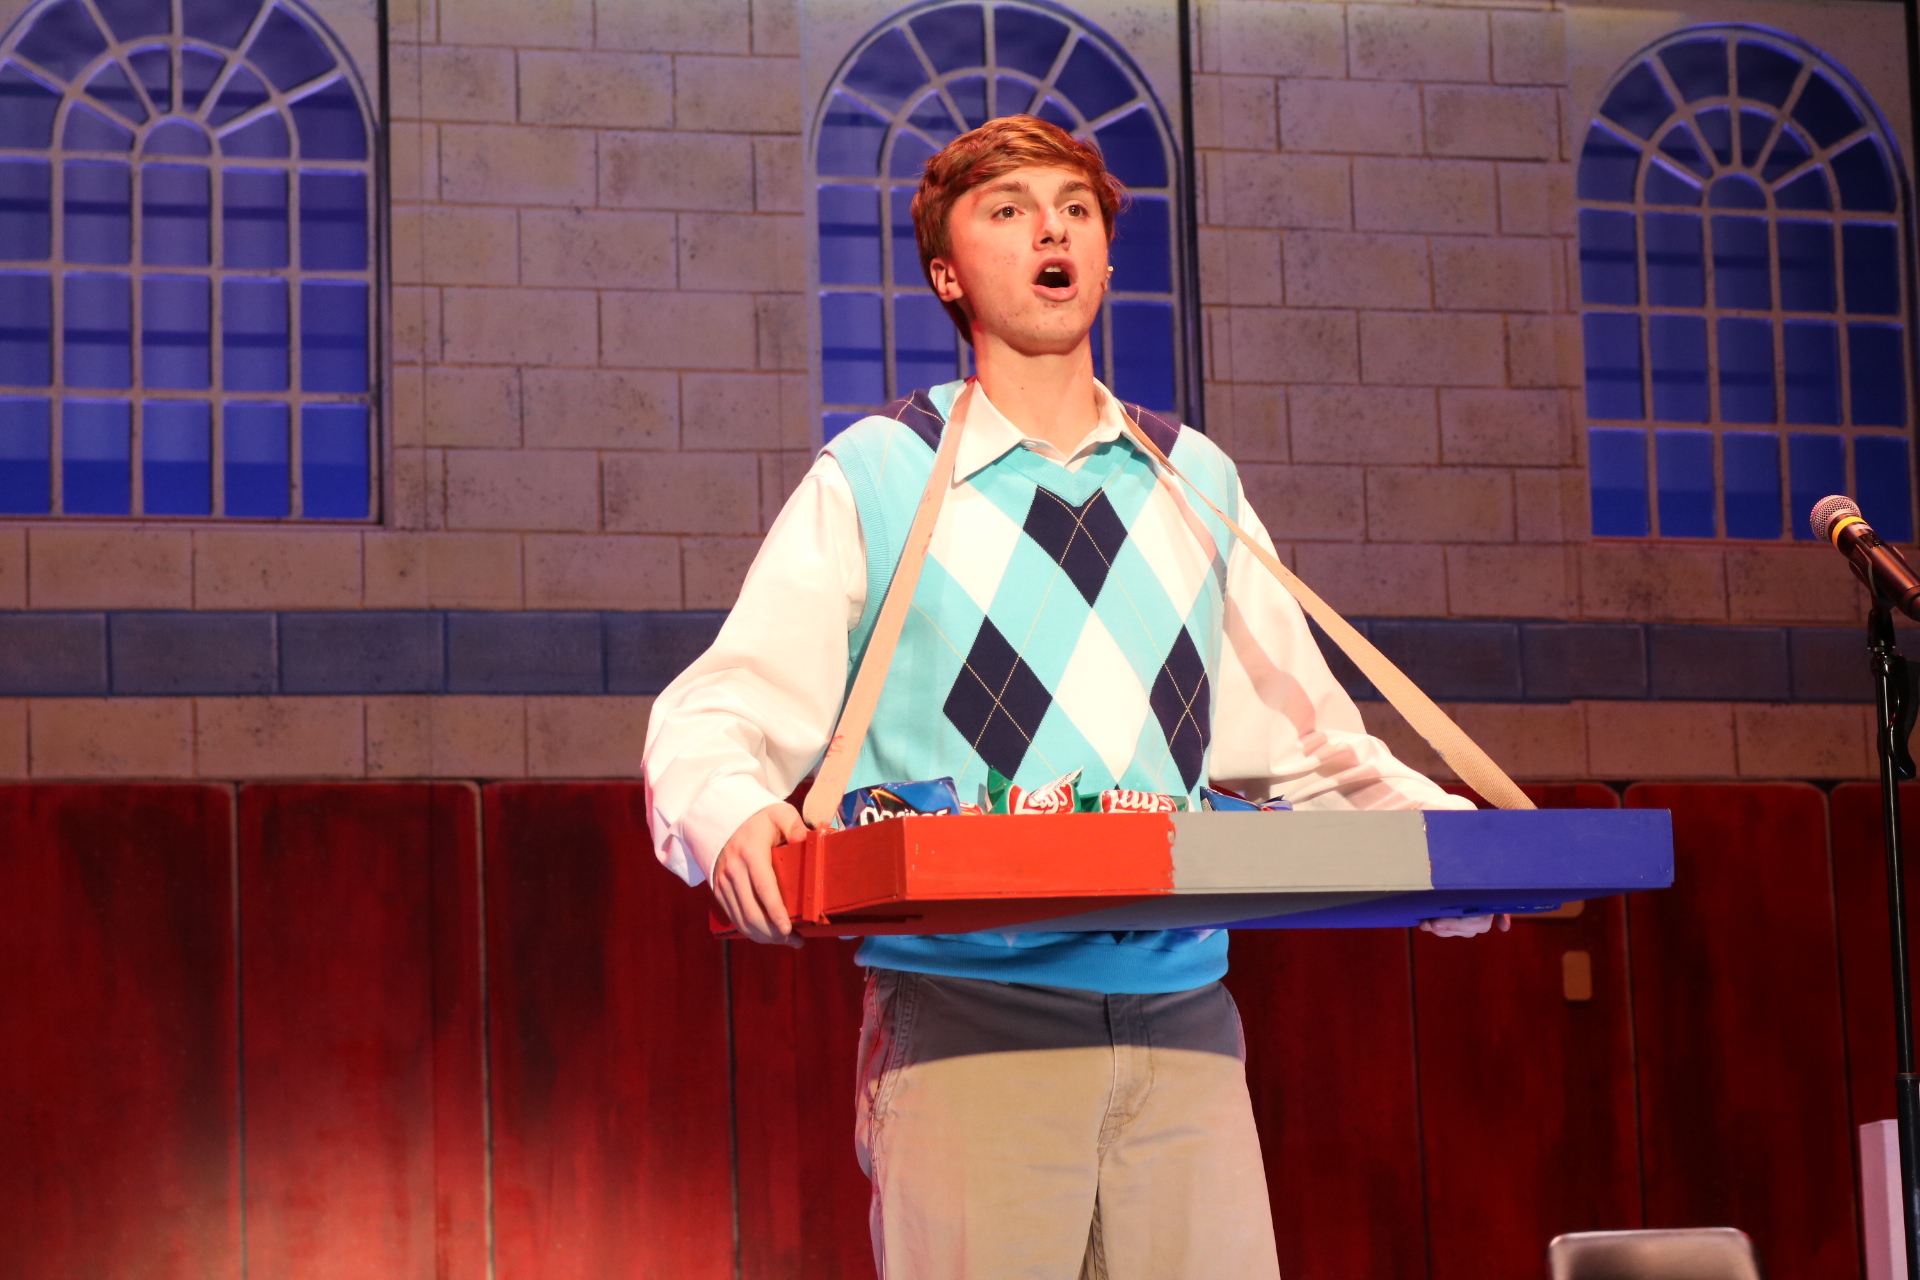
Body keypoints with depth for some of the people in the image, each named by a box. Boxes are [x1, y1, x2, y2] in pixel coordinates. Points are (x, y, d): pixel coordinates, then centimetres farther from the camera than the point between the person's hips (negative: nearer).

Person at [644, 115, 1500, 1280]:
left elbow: (1303, 744, 19)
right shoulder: (872, 481, 7)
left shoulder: (1196, 486, 18)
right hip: (965, 1010, -3)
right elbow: (714, 723, 1)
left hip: (1183, 1014, 3)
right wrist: (732, 820, -21)